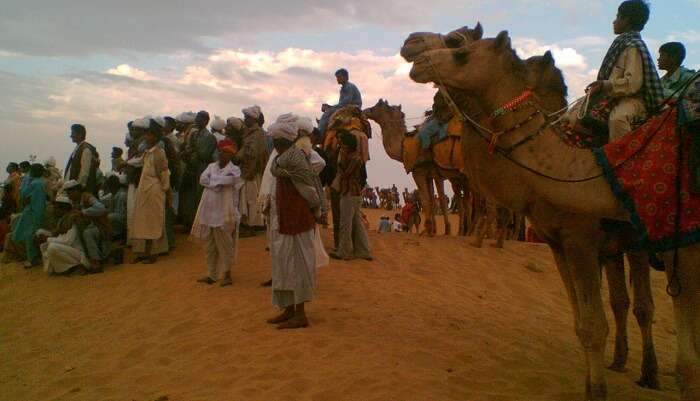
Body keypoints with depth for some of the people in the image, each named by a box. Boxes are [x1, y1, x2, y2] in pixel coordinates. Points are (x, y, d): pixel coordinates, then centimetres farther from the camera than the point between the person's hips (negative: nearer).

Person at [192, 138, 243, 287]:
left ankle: (227, 274, 15)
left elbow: (229, 181, -23)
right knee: (210, 246, 12)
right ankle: (212, 274, 22)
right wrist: (219, 182, -13)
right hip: (208, 213, 5)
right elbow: (202, 179, -5)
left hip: (224, 214, -5)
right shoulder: (211, 166, 10)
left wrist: (212, 179, -8)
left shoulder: (234, 170, -5)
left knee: (225, 246, 3)